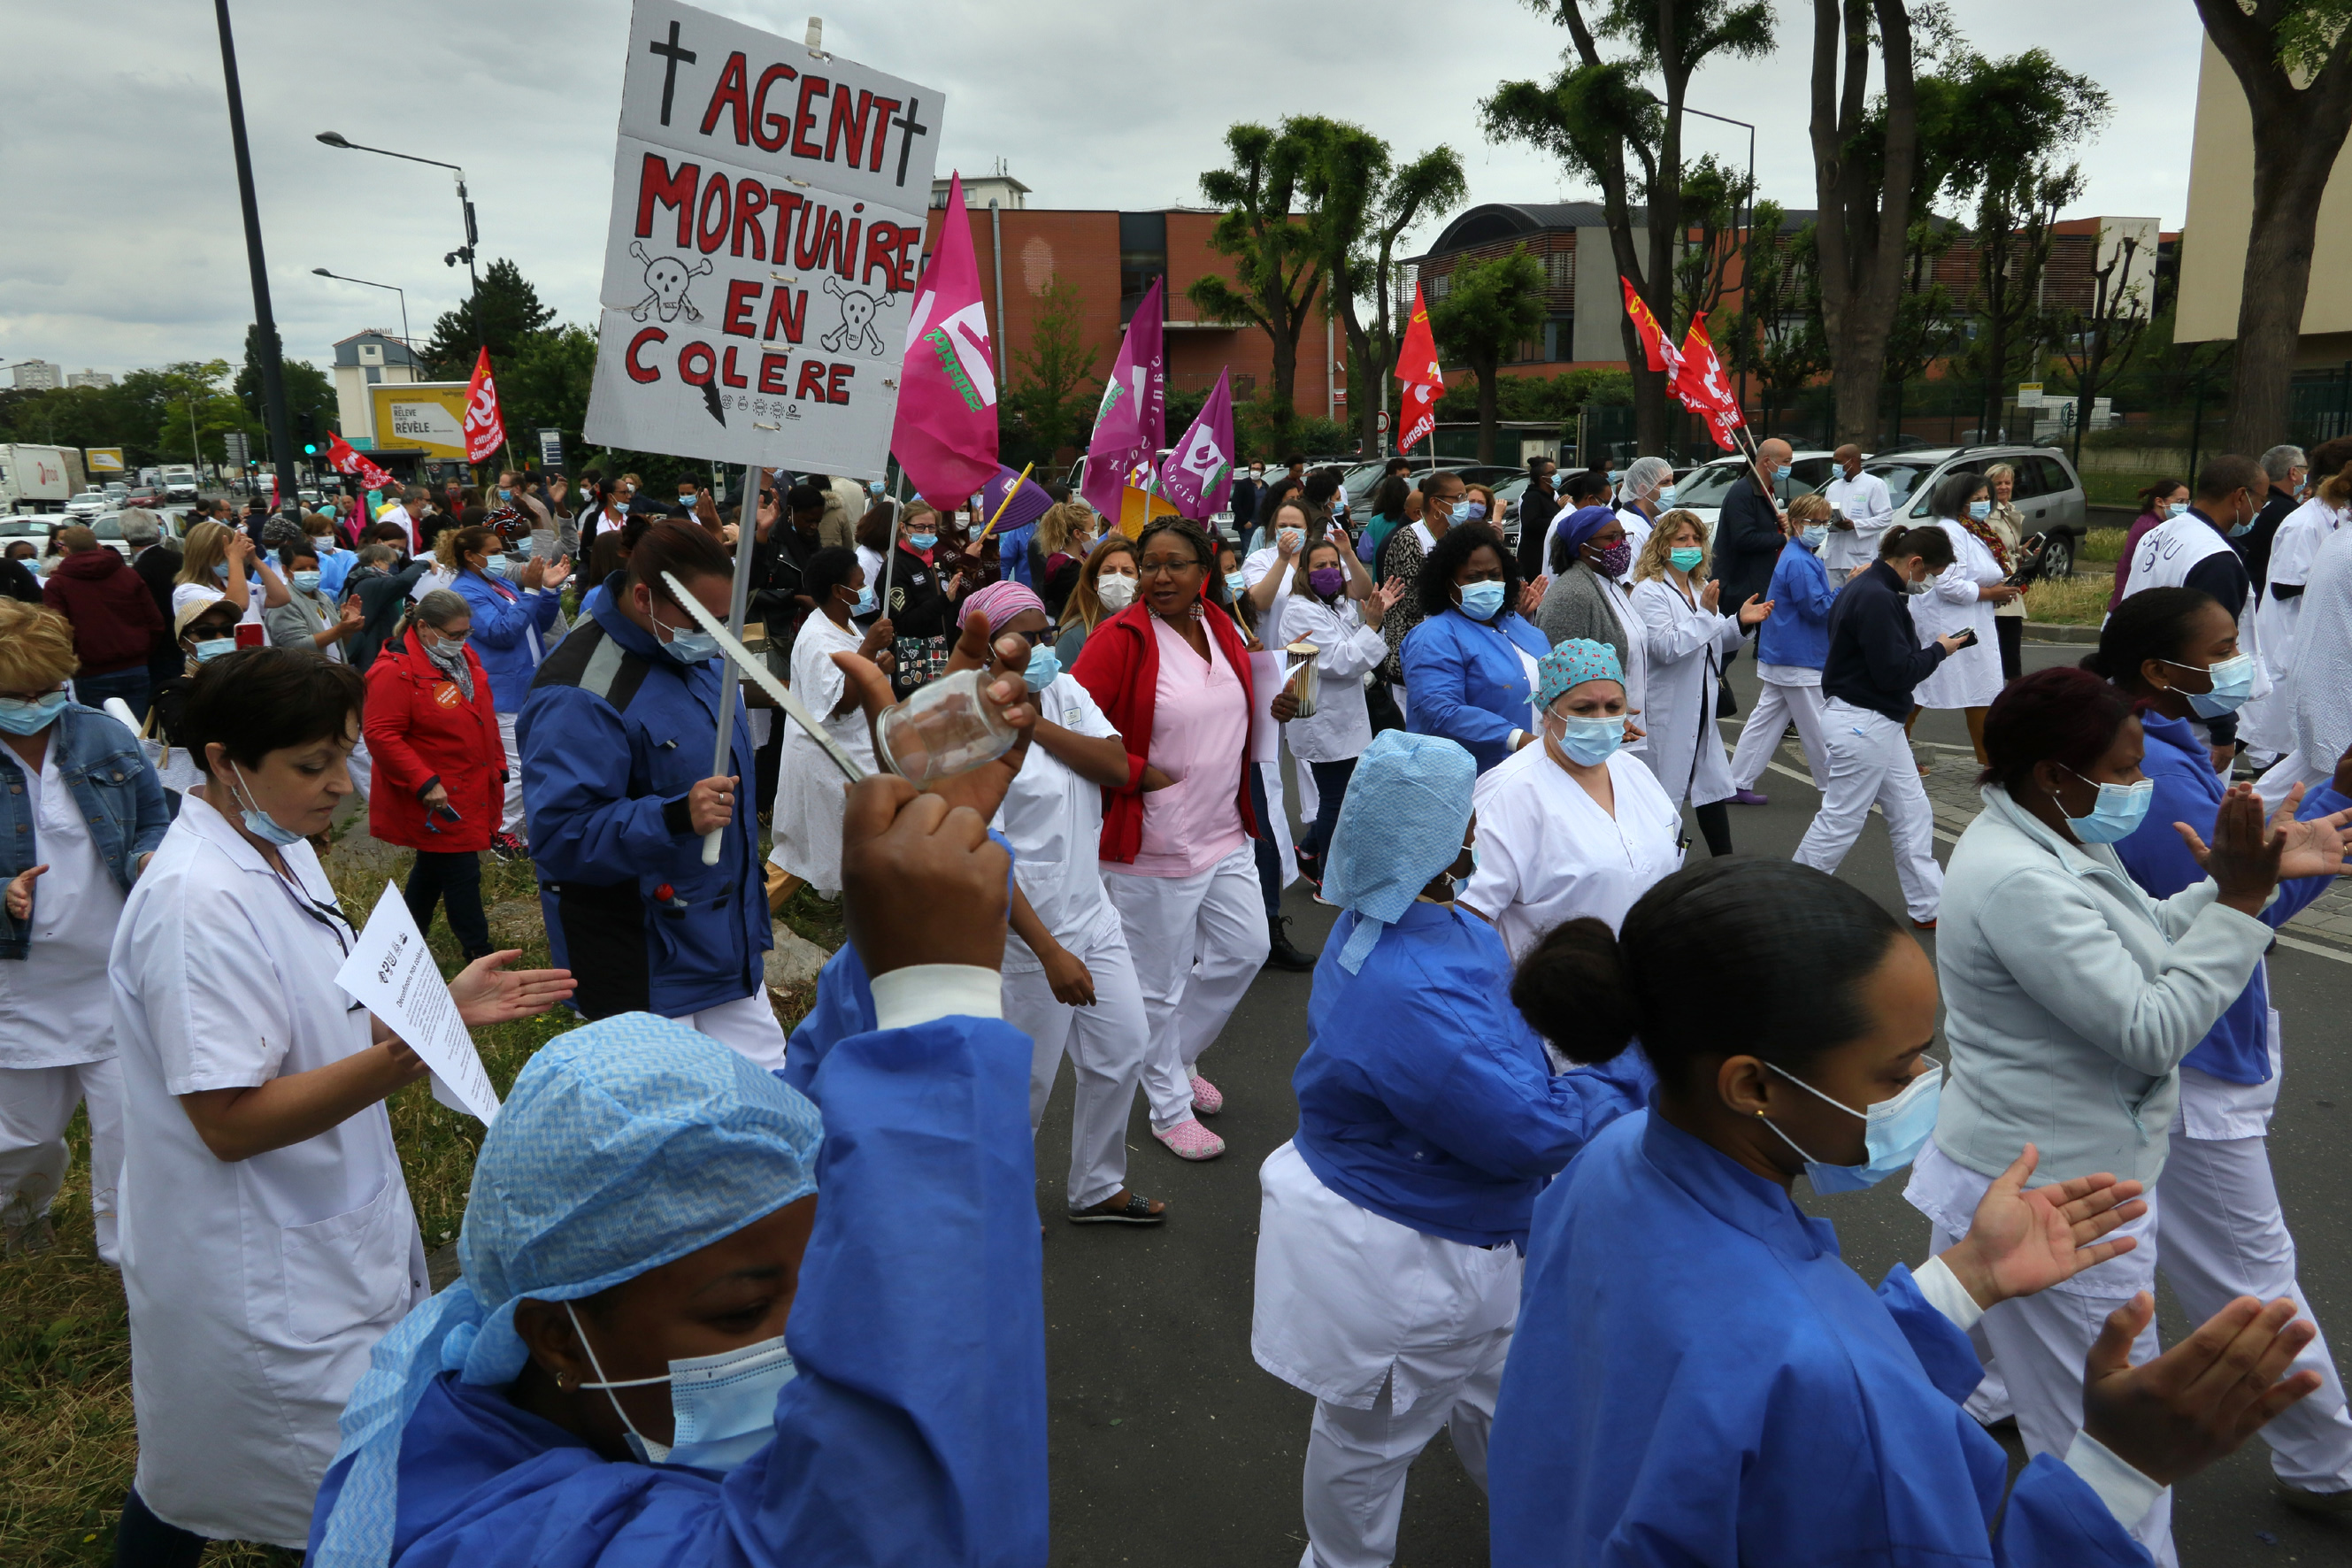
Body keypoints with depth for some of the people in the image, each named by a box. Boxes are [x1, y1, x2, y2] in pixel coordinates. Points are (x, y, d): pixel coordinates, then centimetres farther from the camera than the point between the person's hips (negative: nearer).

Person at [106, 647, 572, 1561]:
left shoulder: (281, 852, 4)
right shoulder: (197, 904, -27)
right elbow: (230, 1120, -27)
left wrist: (442, 1005, -1)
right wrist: (398, 1060, -39)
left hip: (331, 1239, 9)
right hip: (269, 1285, -9)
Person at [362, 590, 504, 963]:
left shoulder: (463, 656, 9)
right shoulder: (395, 669, -19)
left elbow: (484, 716, 19)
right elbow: (380, 735, -22)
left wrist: (498, 765, 17)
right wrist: (424, 782, -25)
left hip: (472, 791, 9)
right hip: (435, 800, -9)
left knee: (433, 868, 21)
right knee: (462, 874, -4)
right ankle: (480, 958, 7)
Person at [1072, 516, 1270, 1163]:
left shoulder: (1222, 626, 5)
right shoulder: (1121, 637, -16)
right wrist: (1140, 775, -18)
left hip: (1224, 831, 7)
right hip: (1153, 842, -7)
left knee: (1246, 948, 17)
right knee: (1160, 982, 6)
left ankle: (1176, 1054, 39)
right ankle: (1169, 1108, 25)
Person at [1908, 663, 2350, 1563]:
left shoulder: (2052, 839, 4)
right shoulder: (2022, 883, -28)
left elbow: (2141, 941, 14)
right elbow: (2151, 1032, -26)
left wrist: (2245, 878, 3)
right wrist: (2238, 899, -22)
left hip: (2016, 1173, 10)